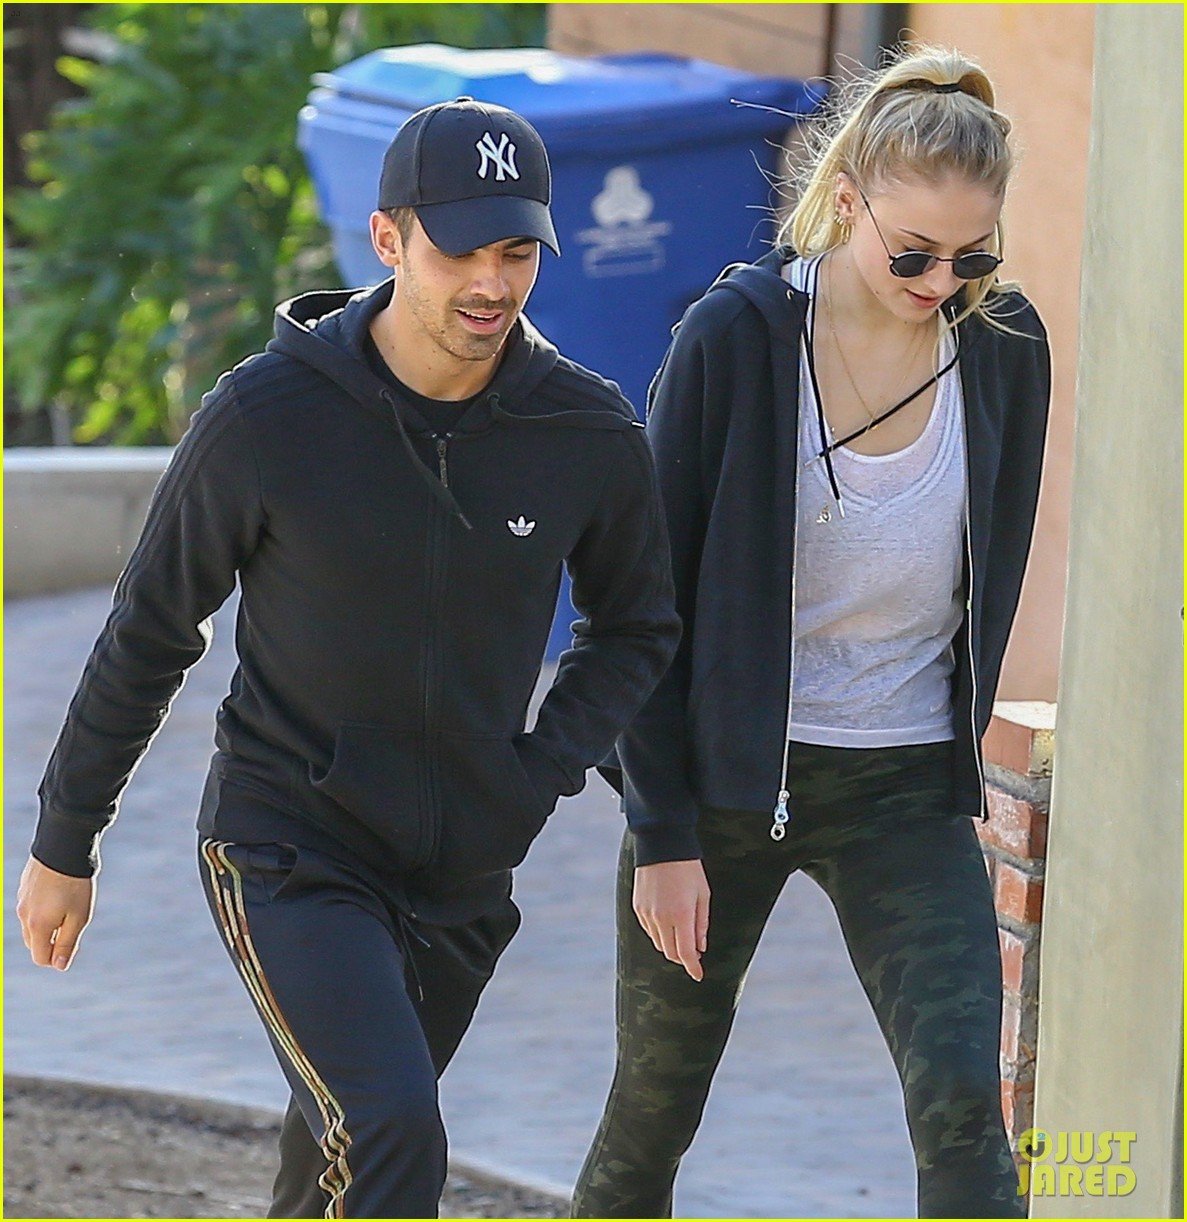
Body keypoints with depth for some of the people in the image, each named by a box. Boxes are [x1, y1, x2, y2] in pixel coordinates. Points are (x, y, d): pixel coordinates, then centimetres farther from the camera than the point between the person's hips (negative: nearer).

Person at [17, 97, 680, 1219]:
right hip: (287, 849, -4)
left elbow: (635, 629, 13)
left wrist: (544, 776, -3)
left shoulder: (591, 435, -6)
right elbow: (147, 632, -2)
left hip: (463, 873, 4)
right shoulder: (265, 416, -15)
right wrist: (63, 844, 5)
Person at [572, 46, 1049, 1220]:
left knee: (962, 1103, -13)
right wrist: (662, 832, -11)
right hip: (722, 772, -2)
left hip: (906, 792, 2)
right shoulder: (735, 336, -13)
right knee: (655, 1106, 12)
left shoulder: (1004, 348, -3)